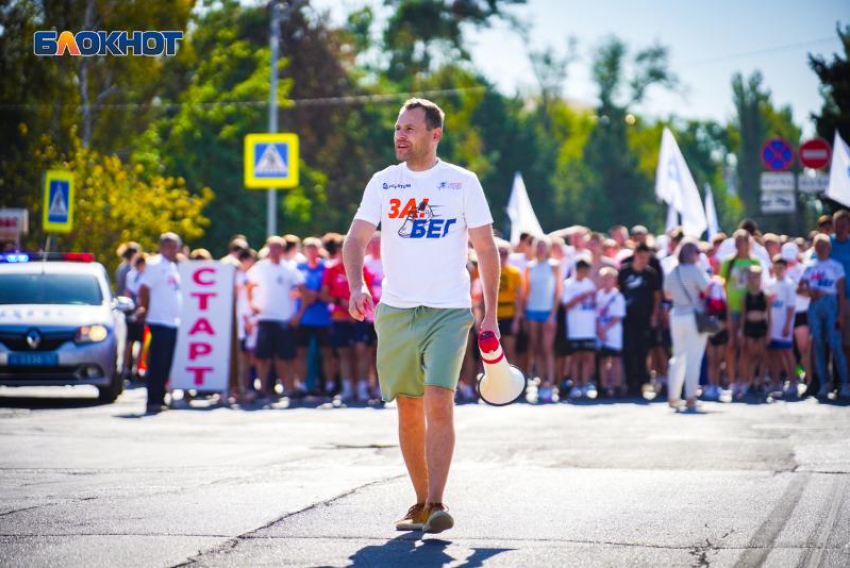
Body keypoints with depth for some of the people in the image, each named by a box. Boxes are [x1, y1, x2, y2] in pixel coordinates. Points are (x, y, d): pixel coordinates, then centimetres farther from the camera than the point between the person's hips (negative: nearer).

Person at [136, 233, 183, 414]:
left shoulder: (173, 267, 19)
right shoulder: (155, 264, -7)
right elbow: (144, 289, -13)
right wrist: (144, 309, -12)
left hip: (173, 322, 8)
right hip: (159, 322, -8)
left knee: (166, 364, 9)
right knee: (157, 363, -8)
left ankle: (160, 399, 14)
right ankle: (153, 401, -7)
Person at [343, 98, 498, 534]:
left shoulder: (462, 183, 1)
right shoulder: (382, 183, 7)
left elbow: (486, 249, 4)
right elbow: (356, 239, 1)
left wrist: (490, 314, 0)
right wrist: (356, 285, -18)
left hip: (448, 312, -3)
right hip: (395, 313, 3)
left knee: (439, 404, -17)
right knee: (408, 412, 6)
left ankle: (436, 505, -17)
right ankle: (421, 501, 18)